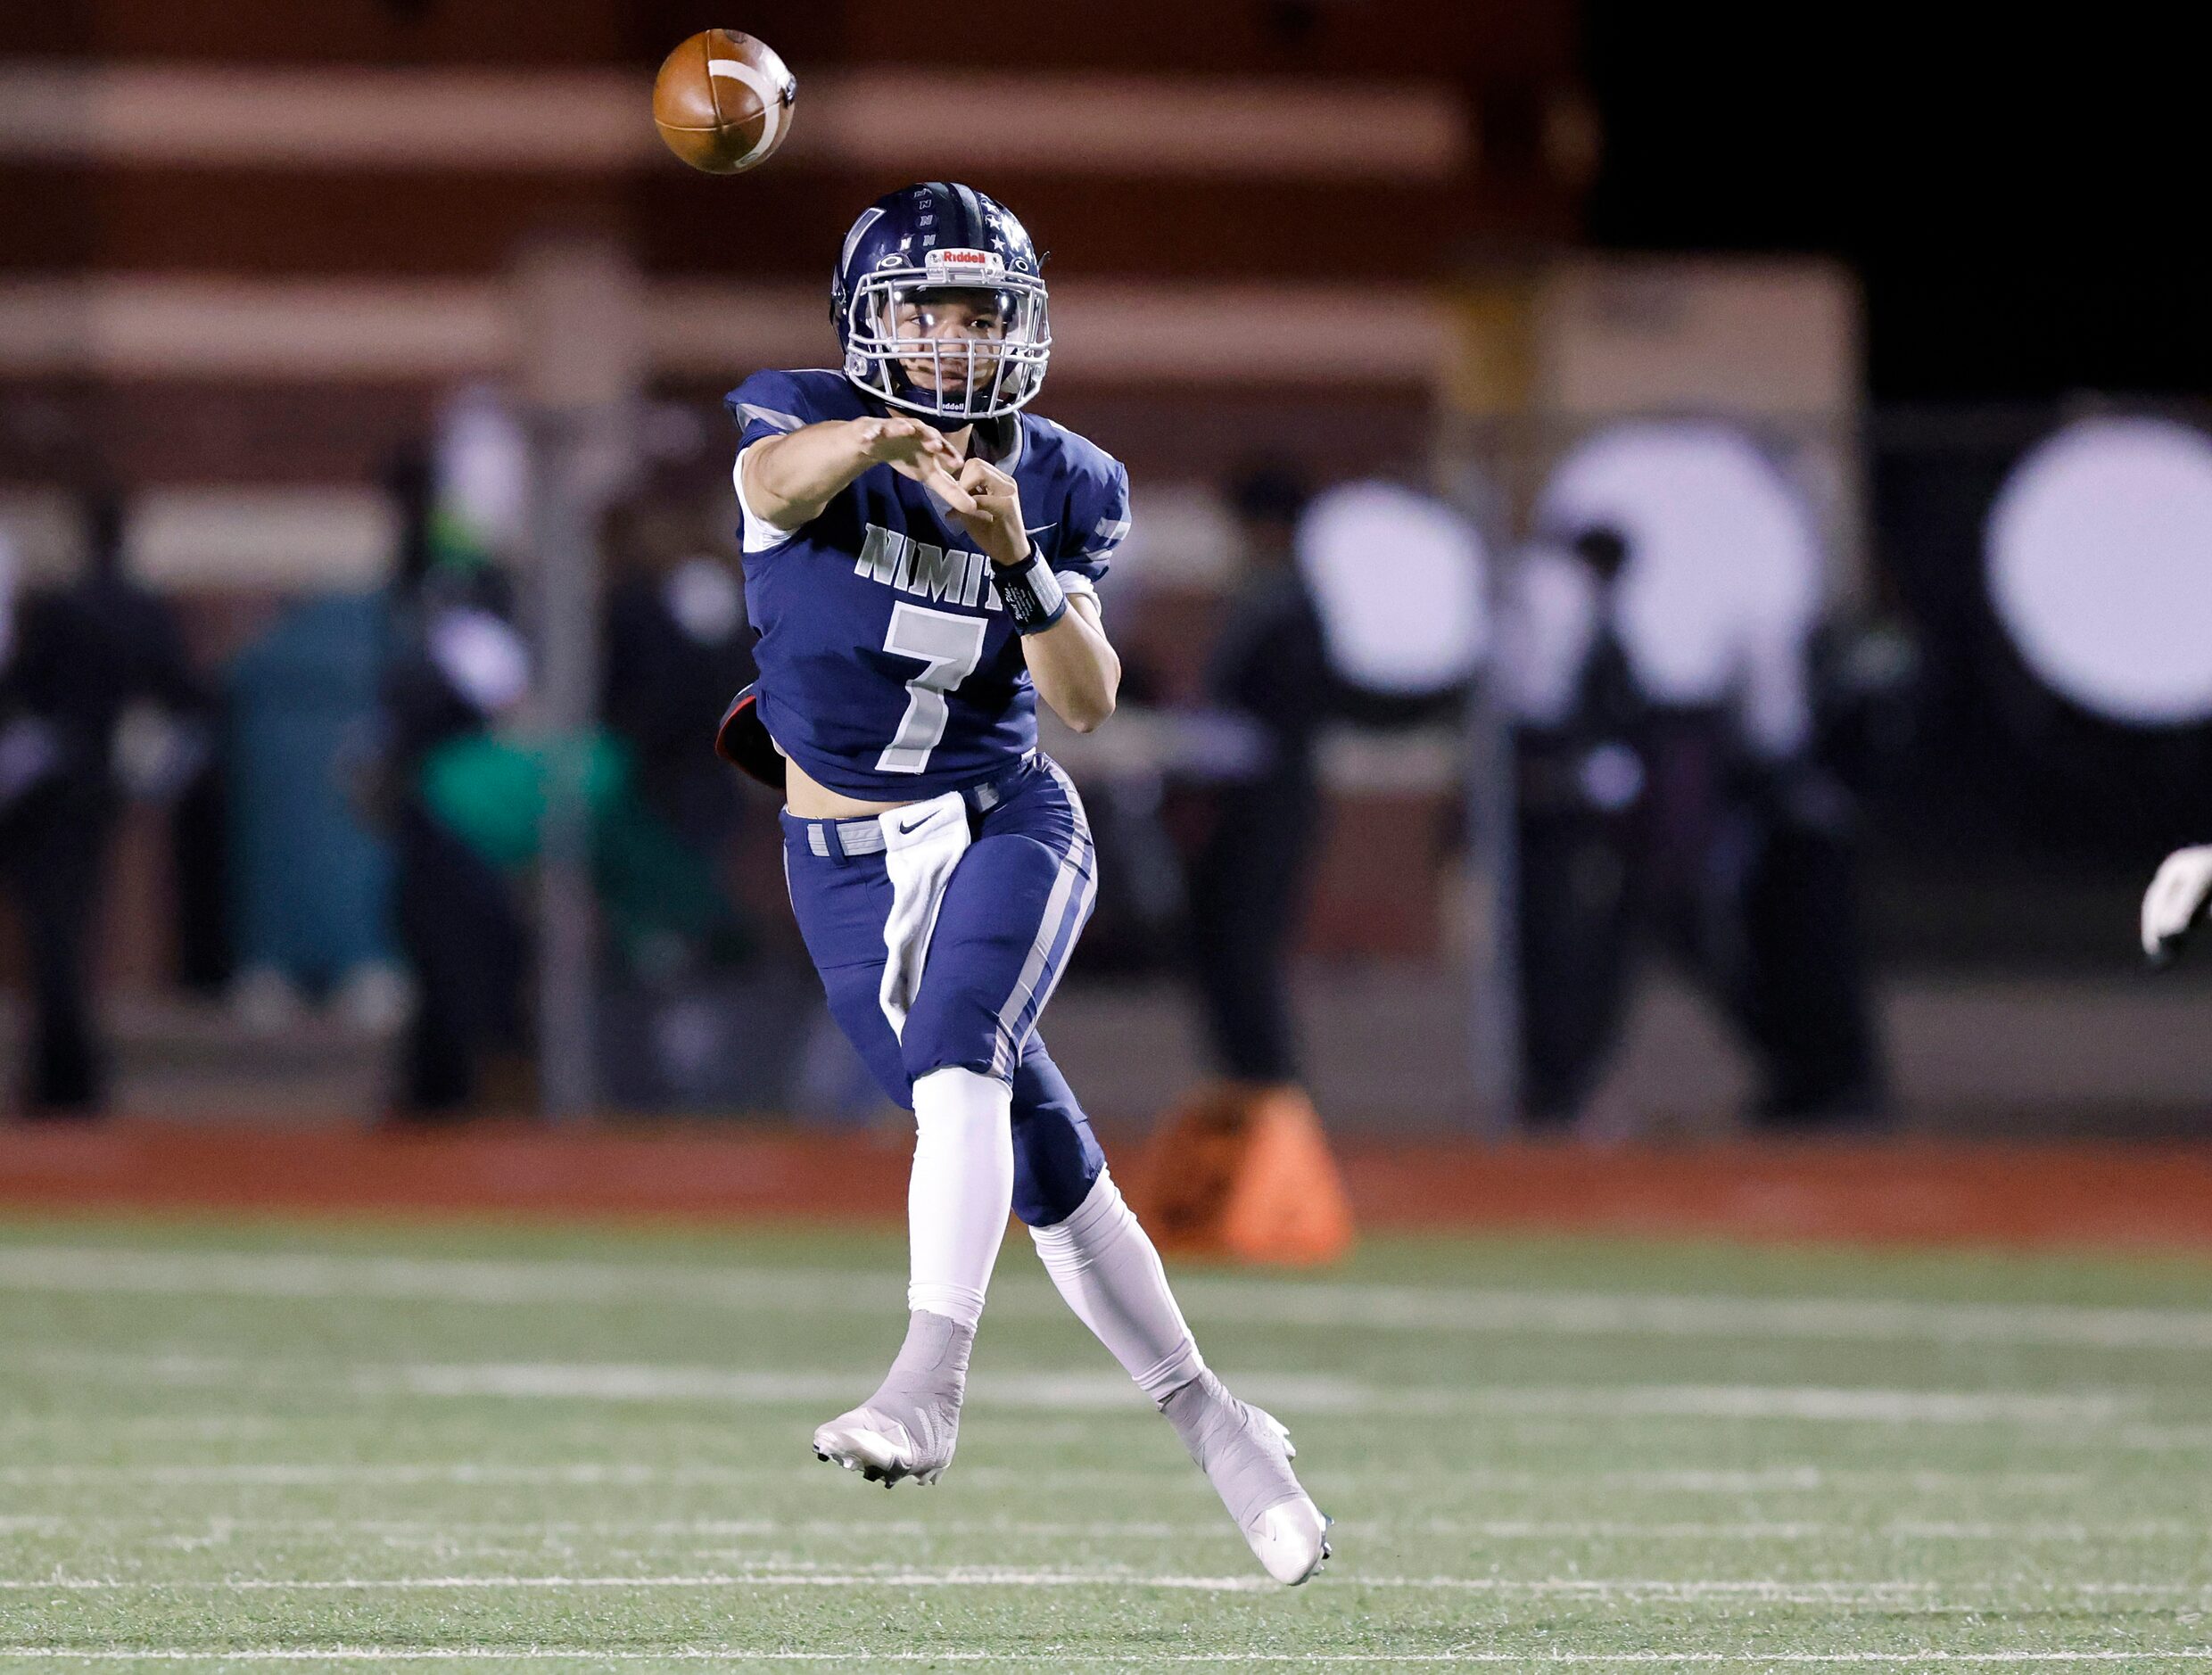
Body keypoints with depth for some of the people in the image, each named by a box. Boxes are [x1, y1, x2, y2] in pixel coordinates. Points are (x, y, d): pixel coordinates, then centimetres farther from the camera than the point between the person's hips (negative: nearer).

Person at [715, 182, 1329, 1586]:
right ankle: (1214, 1429, 20)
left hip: (1008, 823, -1)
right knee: (1048, 1166, 5)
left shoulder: (1059, 487, -2)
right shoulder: (808, 423, -8)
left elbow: (1091, 702, -11)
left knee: (957, 1054, -30)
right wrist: (877, 438, -56)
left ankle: (928, 1389, -41)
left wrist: (1016, 555, -27)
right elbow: (778, 481, -34)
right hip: (847, 863, 1)